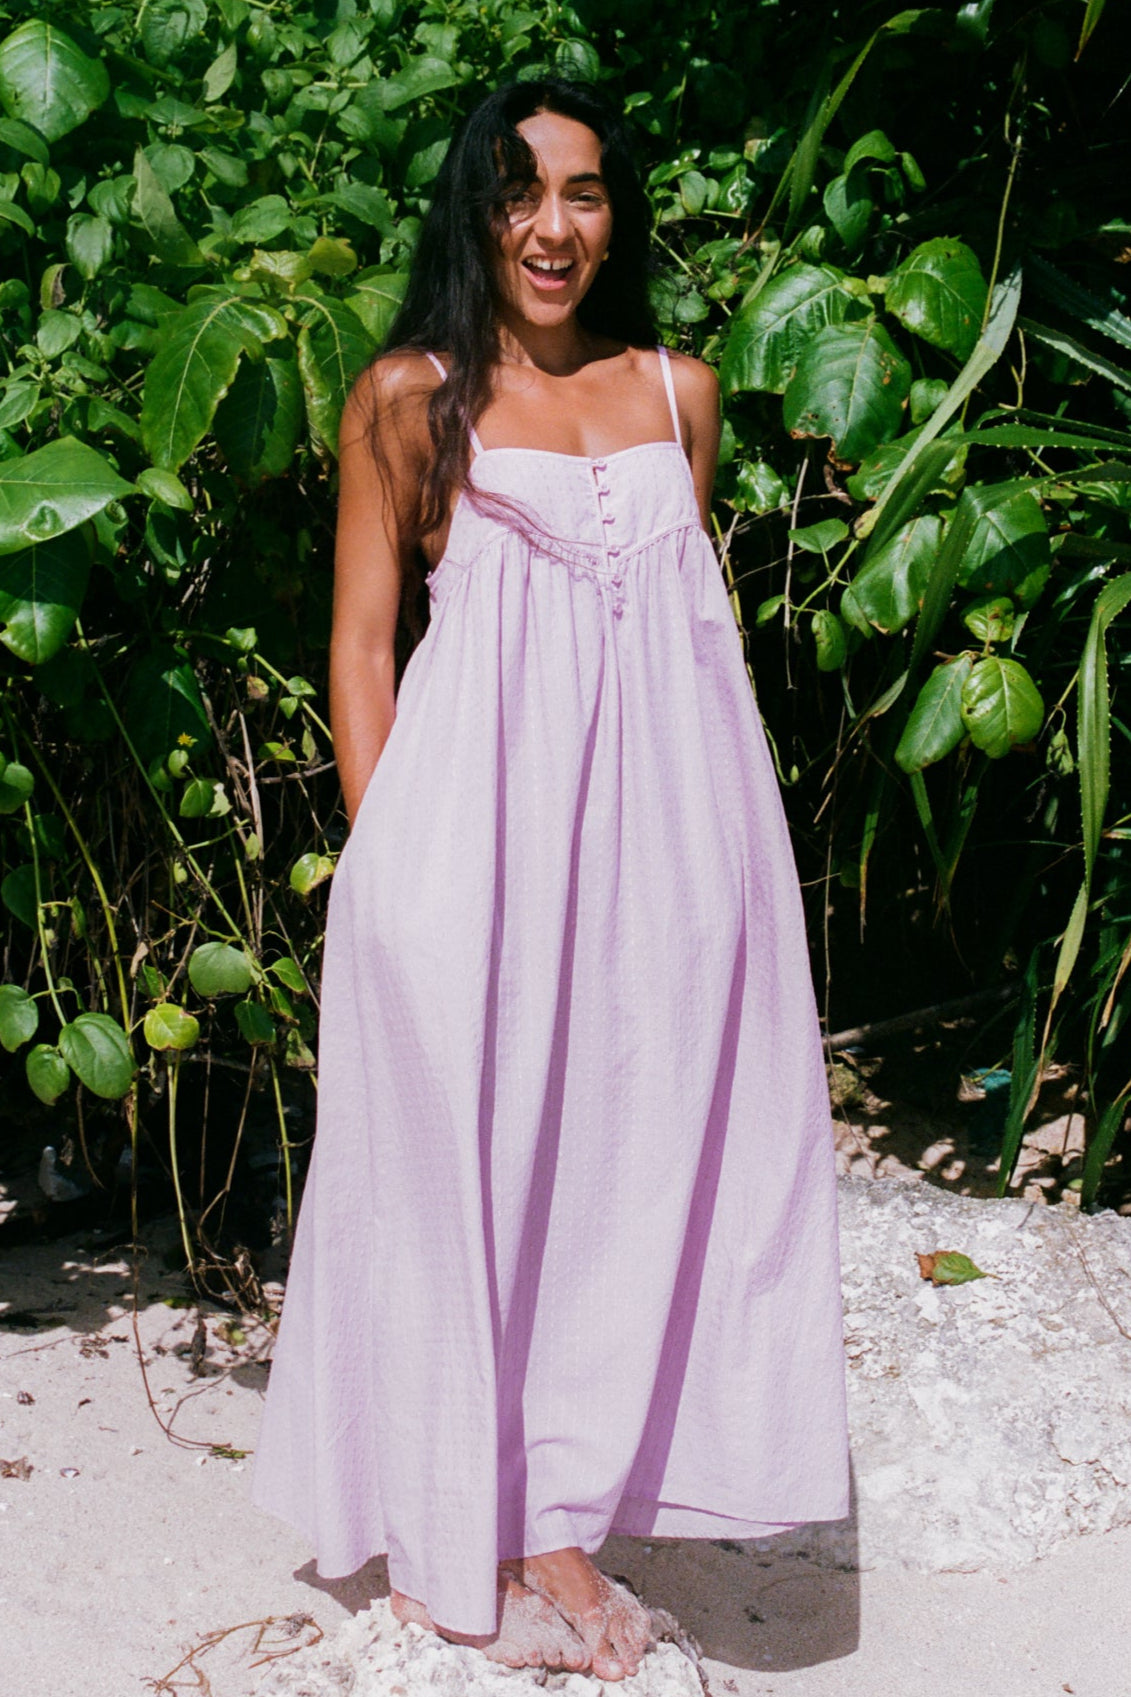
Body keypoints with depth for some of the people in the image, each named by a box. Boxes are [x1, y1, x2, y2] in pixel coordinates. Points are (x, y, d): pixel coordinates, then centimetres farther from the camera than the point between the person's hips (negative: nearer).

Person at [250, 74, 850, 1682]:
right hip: (482, 811, -3)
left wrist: (728, 830, 12)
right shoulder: (411, 393, 5)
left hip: (663, 817, 4)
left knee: (632, 1150, 4)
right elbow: (362, 636, 3)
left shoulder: (679, 389, 15)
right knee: (467, 1149, 2)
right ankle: (457, 1541, 16)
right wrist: (381, 851, -6)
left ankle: (560, 1521, 17)